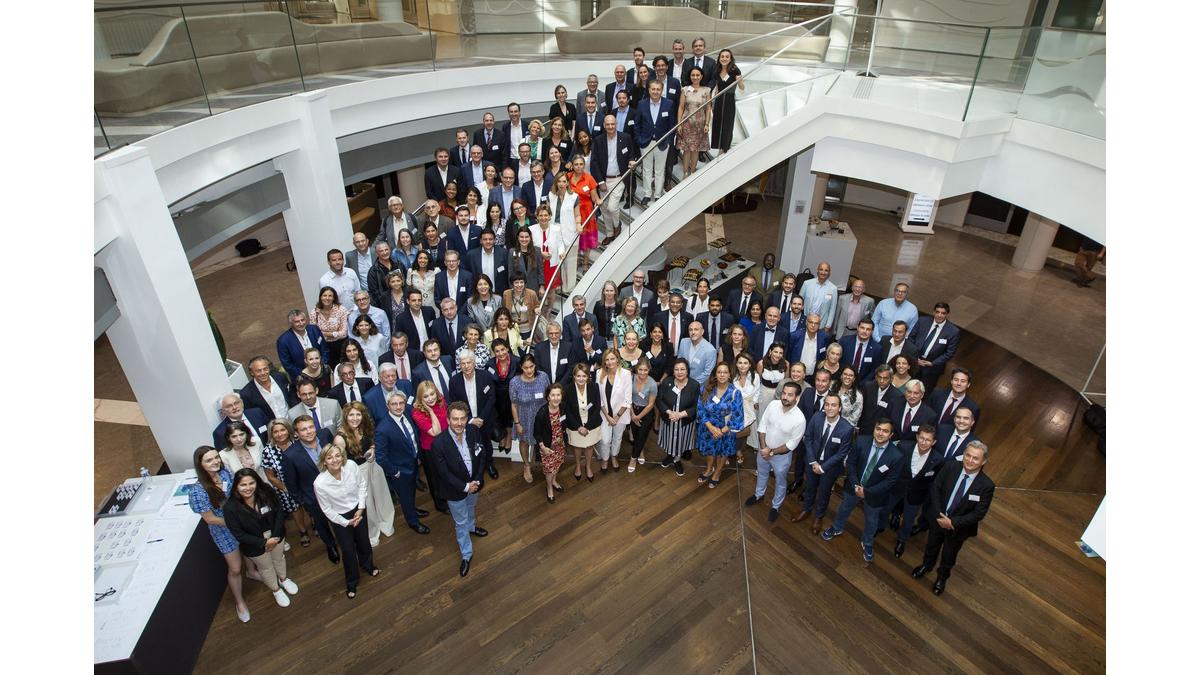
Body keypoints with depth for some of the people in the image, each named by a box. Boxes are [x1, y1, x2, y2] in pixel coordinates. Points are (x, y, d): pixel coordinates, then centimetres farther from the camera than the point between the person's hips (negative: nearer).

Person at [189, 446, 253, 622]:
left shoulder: (225, 473, -17)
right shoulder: (198, 491, -31)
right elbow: (210, 519, -21)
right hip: (224, 530, -4)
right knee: (235, 568, 11)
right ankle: (239, 601, 35)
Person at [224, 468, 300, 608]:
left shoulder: (266, 494, -24)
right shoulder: (231, 507, -30)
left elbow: (279, 513, -12)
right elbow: (239, 534, -22)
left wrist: (275, 536, -20)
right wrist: (263, 543, -22)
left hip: (275, 536, 2)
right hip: (255, 544, -2)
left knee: (279, 559, 28)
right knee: (265, 567, 23)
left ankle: (283, 579, 59)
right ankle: (276, 590, 51)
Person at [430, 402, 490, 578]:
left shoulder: (474, 432, -19)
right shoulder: (439, 443, -31)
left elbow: (481, 457, -8)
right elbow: (444, 473, -24)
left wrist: (477, 481, -16)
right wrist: (465, 486, -22)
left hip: (474, 484, 4)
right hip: (455, 490, -4)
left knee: (470, 509, 34)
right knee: (460, 522, 17)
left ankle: (471, 527, 66)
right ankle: (466, 554, 38)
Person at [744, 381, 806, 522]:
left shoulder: (799, 419, -30)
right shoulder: (773, 404, -19)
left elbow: (792, 444, -21)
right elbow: (762, 425, -9)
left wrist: (772, 452, -18)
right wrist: (763, 447, -16)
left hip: (782, 455, -4)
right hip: (764, 449, 4)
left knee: (780, 482, 21)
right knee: (762, 474, 29)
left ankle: (775, 506, 45)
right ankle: (758, 495, 56)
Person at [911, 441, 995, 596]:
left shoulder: (987, 485, -26)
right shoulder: (950, 467, -21)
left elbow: (979, 513, -20)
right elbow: (935, 488, -11)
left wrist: (953, 522, -24)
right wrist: (939, 515, -18)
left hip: (958, 527, -2)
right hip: (938, 518, 2)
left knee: (949, 554, 24)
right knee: (932, 545, 29)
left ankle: (942, 577, 53)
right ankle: (926, 565, 58)